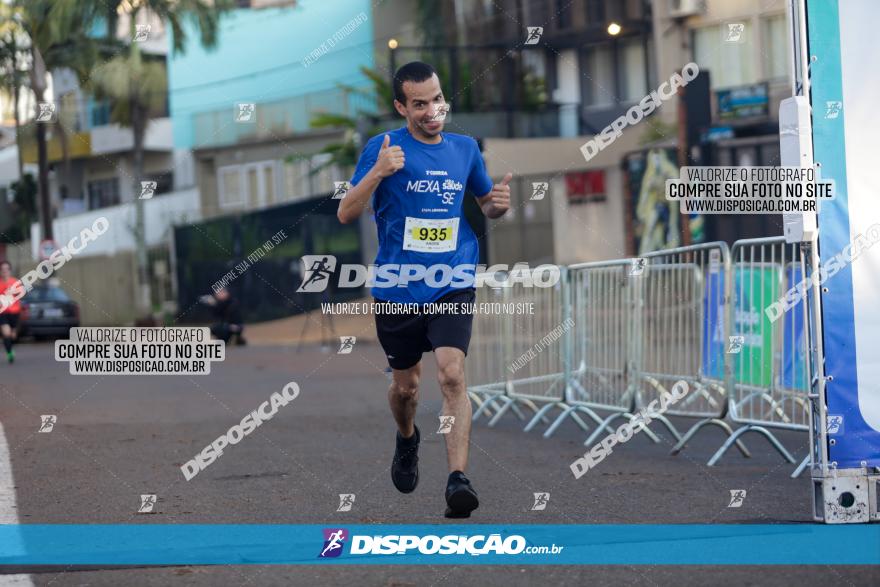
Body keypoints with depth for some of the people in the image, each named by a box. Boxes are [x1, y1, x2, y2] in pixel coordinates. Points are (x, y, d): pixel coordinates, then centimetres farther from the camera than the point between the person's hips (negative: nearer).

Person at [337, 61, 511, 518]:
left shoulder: (465, 148, 5)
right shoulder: (383, 148, -5)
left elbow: (486, 204, 20)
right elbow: (345, 214, -10)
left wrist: (499, 203, -4)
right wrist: (377, 172, -25)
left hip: (452, 286, 0)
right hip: (397, 290, 0)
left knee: (452, 374, -19)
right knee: (404, 385, 14)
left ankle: (458, 479, -24)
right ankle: (407, 441, 46)